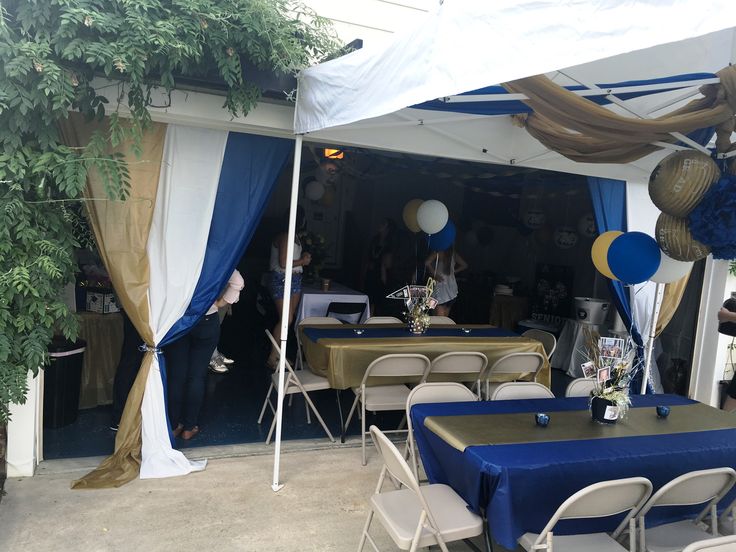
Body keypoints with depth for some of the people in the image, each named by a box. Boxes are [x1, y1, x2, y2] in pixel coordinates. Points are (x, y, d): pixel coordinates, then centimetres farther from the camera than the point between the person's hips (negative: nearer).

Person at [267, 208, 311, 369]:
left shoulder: (294, 236, 12)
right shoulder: (285, 237, -16)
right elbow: (283, 263, -20)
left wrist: (303, 257, 5)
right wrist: (302, 261, -9)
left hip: (295, 279, 9)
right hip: (282, 279, -9)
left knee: (289, 319, 9)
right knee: (286, 319, -10)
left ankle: (280, 353, 18)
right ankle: (272, 357, -2)